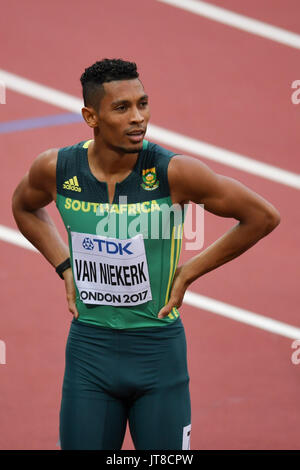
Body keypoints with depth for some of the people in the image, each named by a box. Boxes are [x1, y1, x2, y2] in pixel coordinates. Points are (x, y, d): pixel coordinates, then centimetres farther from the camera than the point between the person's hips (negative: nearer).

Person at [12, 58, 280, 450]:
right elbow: (24, 205, 17)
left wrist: (189, 272, -6)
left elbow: (263, 216, -8)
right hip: (89, 348, 2)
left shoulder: (173, 172, -17)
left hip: (158, 348, -2)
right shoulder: (57, 169, -8)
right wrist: (65, 267, 6)